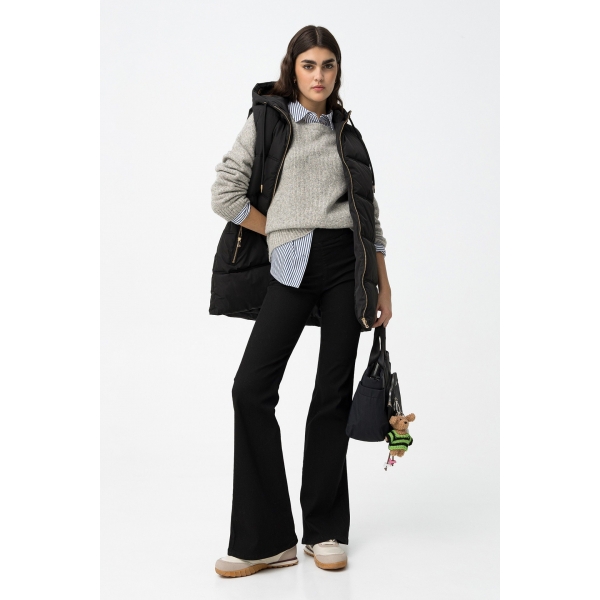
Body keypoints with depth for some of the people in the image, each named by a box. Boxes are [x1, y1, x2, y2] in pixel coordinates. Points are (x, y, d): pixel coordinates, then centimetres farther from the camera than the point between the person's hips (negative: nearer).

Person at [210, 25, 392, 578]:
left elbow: (369, 212, 16)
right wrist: (282, 234, 2)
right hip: (293, 267, -2)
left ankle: (325, 531, 15)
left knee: (334, 394, 3)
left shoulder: (347, 132, 17)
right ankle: (267, 540, -2)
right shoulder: (267, 121, 8)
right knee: (252, 388, -12)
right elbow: (225, 195, 0)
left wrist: (384, 286, 10)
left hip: (348, 263, 2)